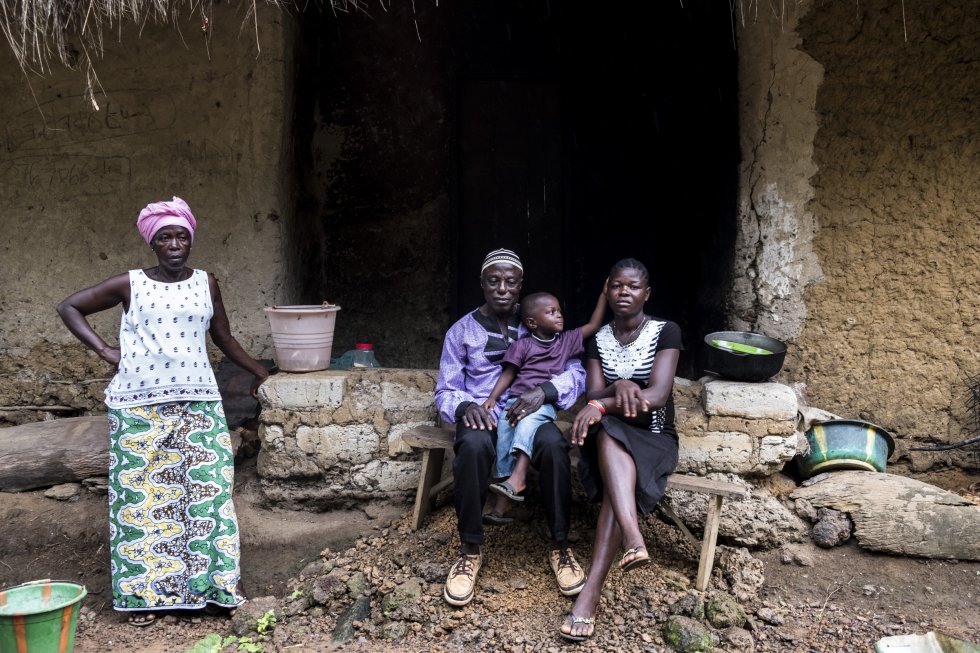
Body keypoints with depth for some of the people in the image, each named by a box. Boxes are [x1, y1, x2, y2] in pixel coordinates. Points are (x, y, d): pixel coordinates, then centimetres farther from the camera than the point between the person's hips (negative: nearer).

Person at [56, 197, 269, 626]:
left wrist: (258, 371, 22)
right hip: (139, 405, -2)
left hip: (197, 402, 2)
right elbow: (69, 307, 9)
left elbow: (223, 337, 19)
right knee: (141, 494, 4)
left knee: (208, 490, 1)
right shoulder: (130, 284, 1)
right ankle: (144, 592, 16)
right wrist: (104, 351, -1)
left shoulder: (206, 283, 7)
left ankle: (212, 585, 13)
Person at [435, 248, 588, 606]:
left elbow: (576, 371, -2)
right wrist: (464, 406, -19)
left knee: (553, 444, -35)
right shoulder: (462, 331, 7)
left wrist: (544, 391, -23)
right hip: (482, 415, 0)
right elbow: (445, 390, 5)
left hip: (531, 413, 0)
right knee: (473, 446, -37)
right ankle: (470, 550, -19)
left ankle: (560, 546, -17)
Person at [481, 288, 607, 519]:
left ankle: (518, 475, -46)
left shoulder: (567, 341, 18)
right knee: (504, 431, -24)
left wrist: (603, 295, 14)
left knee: (529, 420, -34)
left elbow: (594, 325, 17)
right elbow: (508, 374, 10)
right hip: (515, 399, 0)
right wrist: (493, 397, -2)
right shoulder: (522, 345, 9)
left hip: (544, 403, 0)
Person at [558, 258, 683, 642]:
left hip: (654, 436, -2)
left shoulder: (665, 332, -3)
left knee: (615, 469, -35)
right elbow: (593, 397, -3)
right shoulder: (597, 339, 8)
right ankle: (633, 538, -54)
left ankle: (591, 591, -42)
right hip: (611, 437, 2)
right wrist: (619, 388, -26)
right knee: (607, 431, -37)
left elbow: (658, 395, -16)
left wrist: (602, 405, -29)